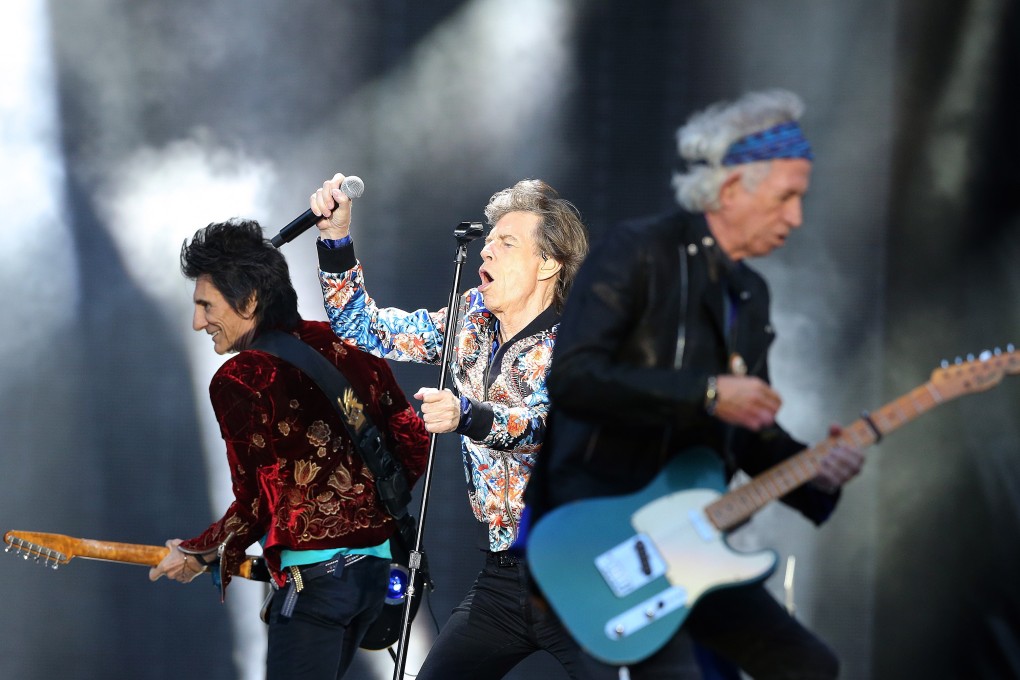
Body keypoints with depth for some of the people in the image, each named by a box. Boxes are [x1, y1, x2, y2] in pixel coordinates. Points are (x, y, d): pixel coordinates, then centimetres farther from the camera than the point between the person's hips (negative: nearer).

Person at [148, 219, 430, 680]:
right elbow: (415, 442, 11)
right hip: (375, 564, 8)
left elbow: (254, 503, -12)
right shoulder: (346, 346, 9)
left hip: (313, 573, -8)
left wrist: (199, 554, 5)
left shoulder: (239, 379, -11)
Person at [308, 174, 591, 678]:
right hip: (502, 576, 6)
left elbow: (550, 427, -27)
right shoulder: (473, 317, 8)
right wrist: (336, 238, 0)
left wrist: (466, 417, -45)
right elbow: (366, 330, 13)